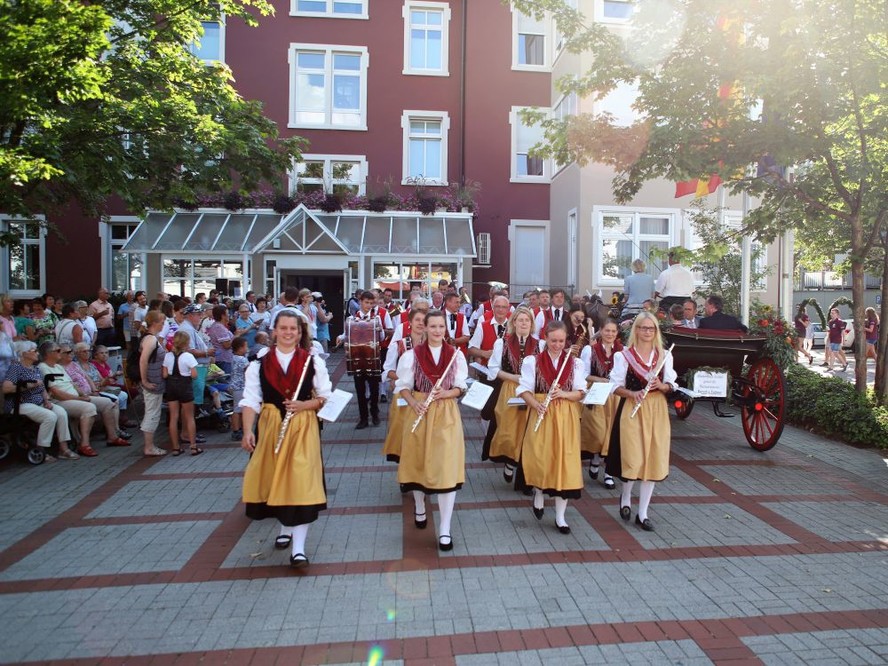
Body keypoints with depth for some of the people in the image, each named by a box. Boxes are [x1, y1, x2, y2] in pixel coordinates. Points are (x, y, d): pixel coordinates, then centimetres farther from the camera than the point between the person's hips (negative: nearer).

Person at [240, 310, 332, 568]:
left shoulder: (313, 361, 0)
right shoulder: (260, 363, 2)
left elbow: (326, 397, 3)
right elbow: (251, 400, -2)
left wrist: (304, 405, -14)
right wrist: (247, 431, -14)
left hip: (303, 428, -2)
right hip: (270, 426, 2)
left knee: (301, 481, -10)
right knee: (275, 479, 9)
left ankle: (298, 547, -5)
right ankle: (285, 528, 36)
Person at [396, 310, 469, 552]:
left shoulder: (456, 355, 2)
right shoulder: (412, 354, -1)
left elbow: (461, 387, 4)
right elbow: (403, 386, 2)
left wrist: (446, 393, -16)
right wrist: (414, 404, -16)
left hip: (447, 414, 0)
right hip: (420, 412, 1)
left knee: (447, 468, -7)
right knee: (419, 463, 12)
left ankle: (444, 529, 0)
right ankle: (419, 508, 41)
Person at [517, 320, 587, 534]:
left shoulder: (575, 363, 5)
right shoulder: (532, 361, 0)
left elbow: (581, 393, 2)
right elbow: (524, 390, -3)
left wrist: (563, 393, -16)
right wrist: (536, 405, -20)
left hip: (566, 418, 1)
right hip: (541, 414, -1)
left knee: (564, 461, 0)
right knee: (539, 458, -2)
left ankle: (560, 517, 11)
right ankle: (538, 493, 33)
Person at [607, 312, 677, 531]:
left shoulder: (665, 356, 8)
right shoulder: (623, 356, -2)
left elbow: (671, 385, 8)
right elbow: (616, 386, -3)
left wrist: (661, 386, -13)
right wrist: (632, 393, -21)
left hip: (657, 410, 3)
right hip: (632, 409, -3)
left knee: (653, 460, 4)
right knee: (633, 460, -7)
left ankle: (643, 513, 16)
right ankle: (625, 497, 26)